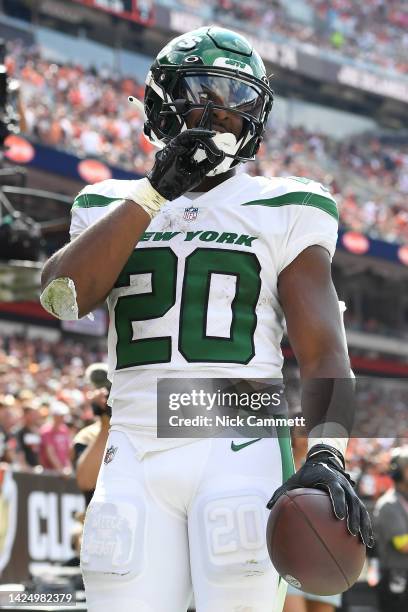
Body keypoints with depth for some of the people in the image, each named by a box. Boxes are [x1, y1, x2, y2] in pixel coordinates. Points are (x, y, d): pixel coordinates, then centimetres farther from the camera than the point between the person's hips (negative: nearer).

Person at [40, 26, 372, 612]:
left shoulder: (282, 211, 8)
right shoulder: (115, 205, 15)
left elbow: (324, 353, 0)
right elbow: (63, 295, -5)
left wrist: (326, 454, -18)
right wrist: (155, 191, -6)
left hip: (241, 448, -2)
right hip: (137, 453, 2)